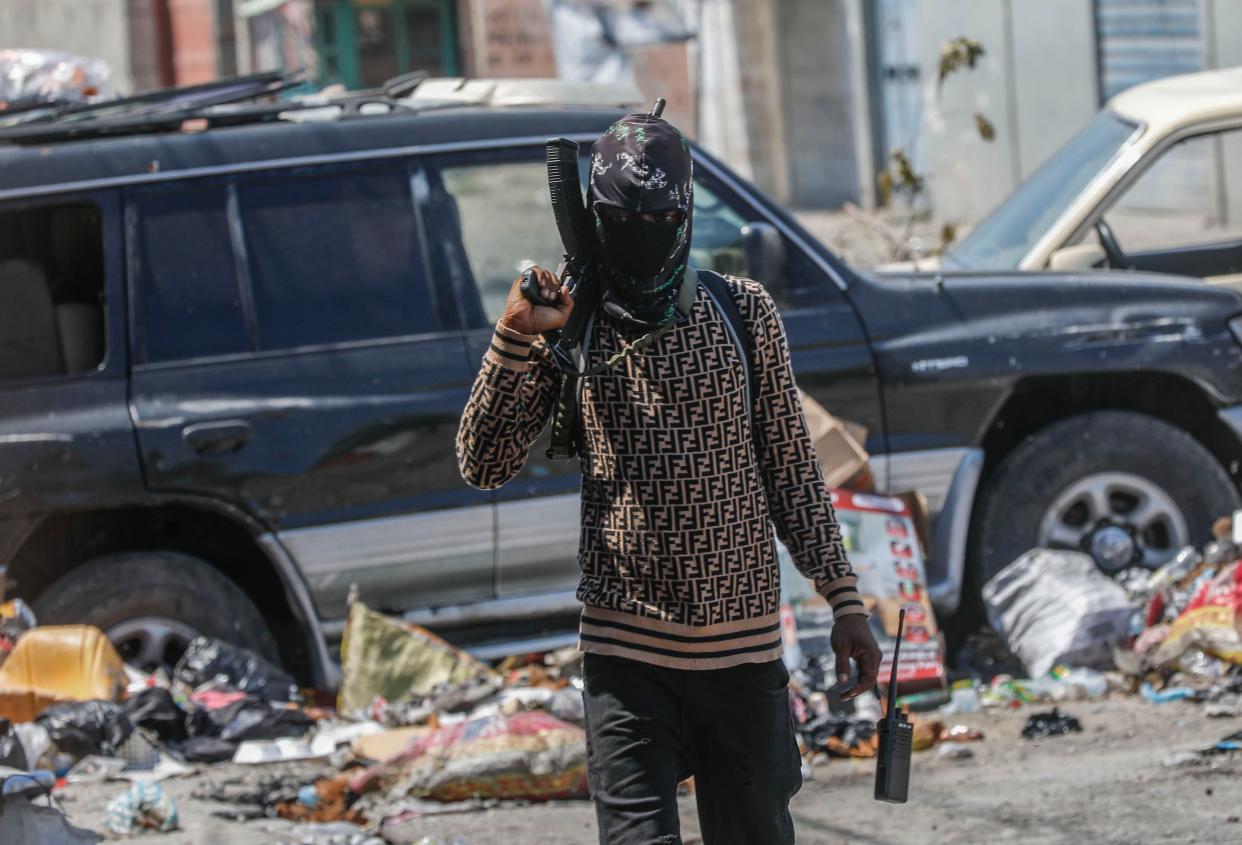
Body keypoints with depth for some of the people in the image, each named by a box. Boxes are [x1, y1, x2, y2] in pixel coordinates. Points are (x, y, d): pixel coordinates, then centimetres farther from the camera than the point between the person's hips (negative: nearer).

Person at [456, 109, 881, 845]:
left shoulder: (746, 314, 3)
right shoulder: (563, 328, 1)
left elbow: (793, 470, 9)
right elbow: (486, 466, -4)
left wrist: (845, 600, 6)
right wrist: (514, 339, -16)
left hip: (742, 645, 1)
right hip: (625, 648, -1)